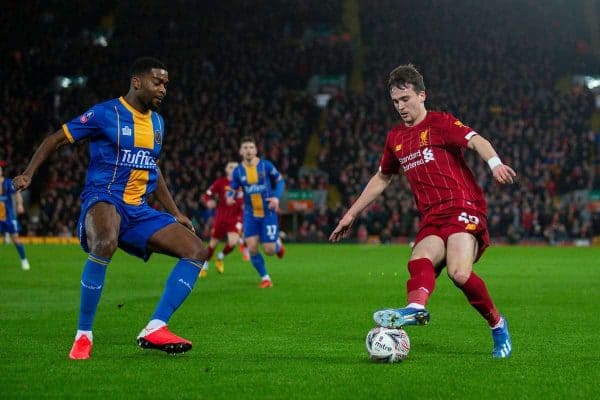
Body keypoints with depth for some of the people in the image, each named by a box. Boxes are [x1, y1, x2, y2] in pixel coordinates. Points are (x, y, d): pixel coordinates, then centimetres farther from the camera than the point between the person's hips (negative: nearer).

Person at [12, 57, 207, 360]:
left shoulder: (157, 122, 16)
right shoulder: (105, 114, -5)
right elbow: (56, 139, 0)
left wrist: (175, 213, 23)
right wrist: (29, 173, -12)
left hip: (138, 210, 7)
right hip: (103, 200, -7)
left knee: (197, 251, -7)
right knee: (106, 242, -41)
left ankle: (154, 329, -16)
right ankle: (83, 335, -27)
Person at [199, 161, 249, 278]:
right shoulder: (220, 182, -5)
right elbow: (206, 195, -5)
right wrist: (209, 202, -26)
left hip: (236, 218, 1)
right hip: (221, 217, -1)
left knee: (233, 242, -18)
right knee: (213, 242, 7)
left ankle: (220, 257, 14)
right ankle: (205, 266, 29)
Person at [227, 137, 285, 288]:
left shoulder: (266, 165, -9)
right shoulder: (238, 171, -3)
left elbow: (280, 181, 3)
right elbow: (232, 190, 3)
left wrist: (277, 197, -13)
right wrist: (230, 197, -21)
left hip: (268, 213, -2)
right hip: (250, 214, 2)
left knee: (269, 250, -5)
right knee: (252, 248, -11)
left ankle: (278, 243, 34)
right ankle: (265, 278, 8)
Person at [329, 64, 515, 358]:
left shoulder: (439, 122, 1)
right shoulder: (395, 138, 21)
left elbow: (475, 141, -16)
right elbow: (382, 178, 35)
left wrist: (495, 163, -38)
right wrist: (351, 214, 35)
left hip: (463, 209, -5)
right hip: (431, 219, 6)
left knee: (459, 273, -28)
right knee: (420, 260, -28)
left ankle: (498, 326, -8)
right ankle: (416, 308, -57)